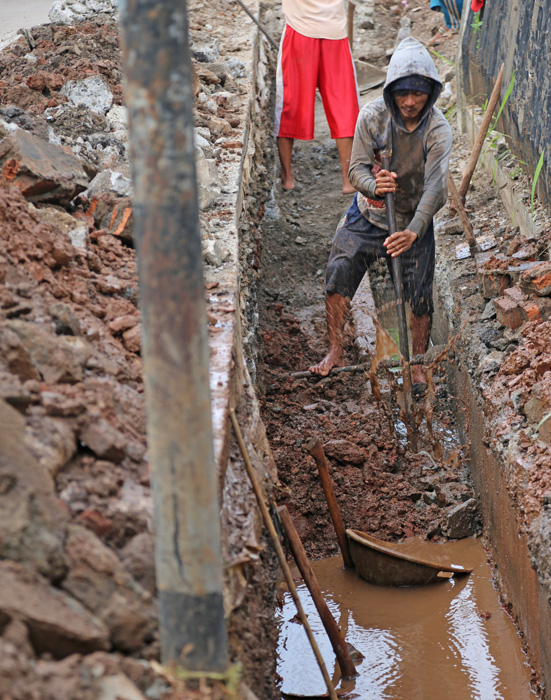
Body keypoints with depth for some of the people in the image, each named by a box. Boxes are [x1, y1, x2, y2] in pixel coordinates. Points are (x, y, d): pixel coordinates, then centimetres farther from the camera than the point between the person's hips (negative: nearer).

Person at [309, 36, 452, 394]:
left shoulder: (438, 129, -22)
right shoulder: (373, 116, -16)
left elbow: (435, 186, -32)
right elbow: (357, 167, -14)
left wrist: (413, 231, -47)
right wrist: (373, 185, -40)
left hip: (414, 221, -2)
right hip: (368, 214, 2)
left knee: (419, 296, -2)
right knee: (338, 275, -5)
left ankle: (417, 364, 19)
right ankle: (335, 352, 12)